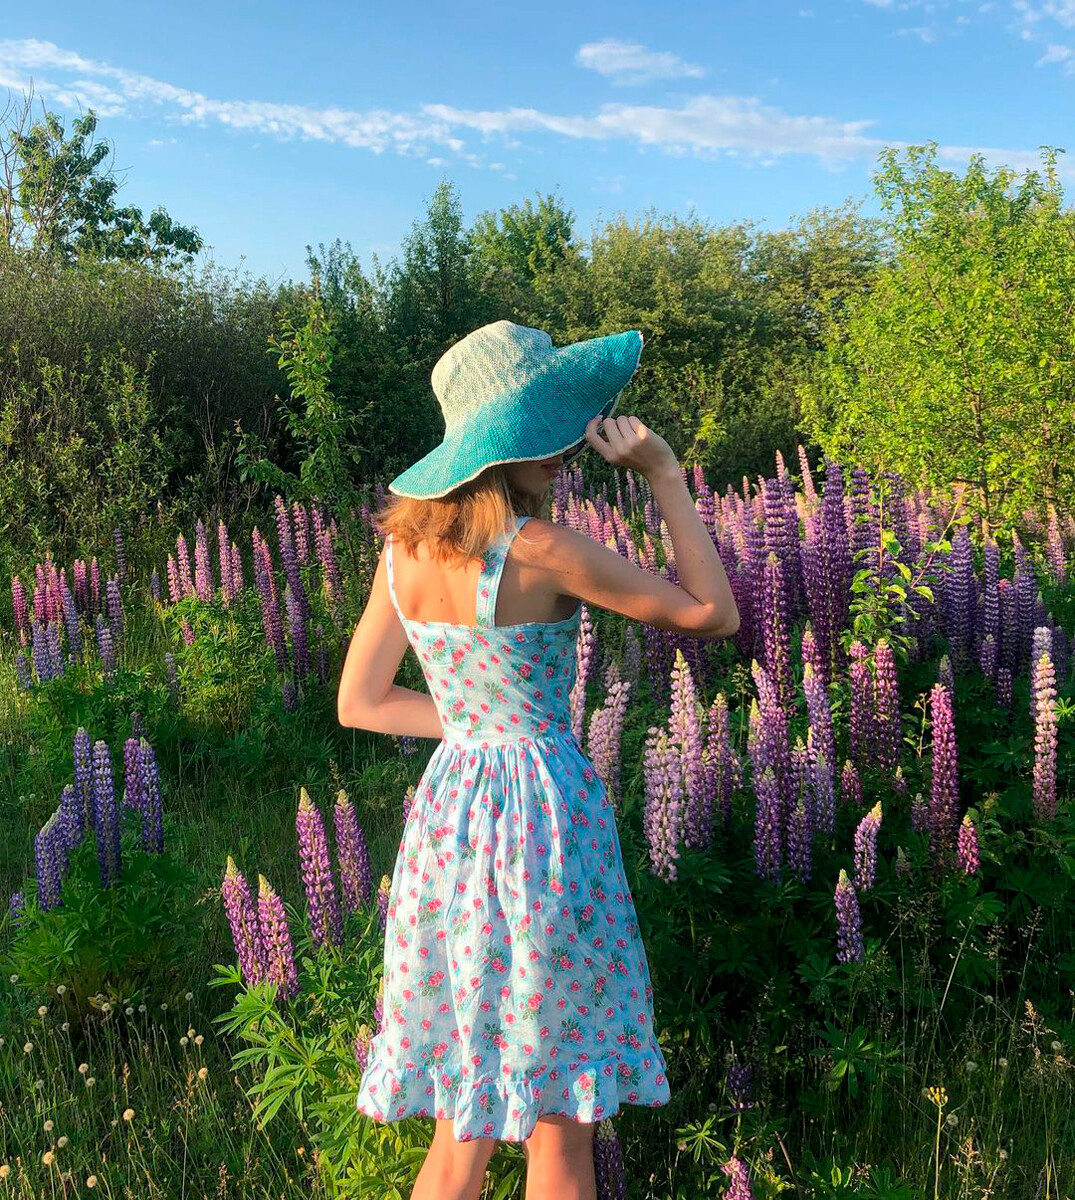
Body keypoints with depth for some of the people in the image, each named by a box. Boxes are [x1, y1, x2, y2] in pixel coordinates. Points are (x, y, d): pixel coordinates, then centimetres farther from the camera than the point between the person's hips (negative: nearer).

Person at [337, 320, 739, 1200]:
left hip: (448, 811, 6)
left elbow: (358, 702, 9)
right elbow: (713, 614, -10)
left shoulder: (404, 546, 0)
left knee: (465, 1124, 23)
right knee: (559, 1123, 14)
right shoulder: (543, 551, -19)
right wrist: (667, 477, -7)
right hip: (546, 817, -6)